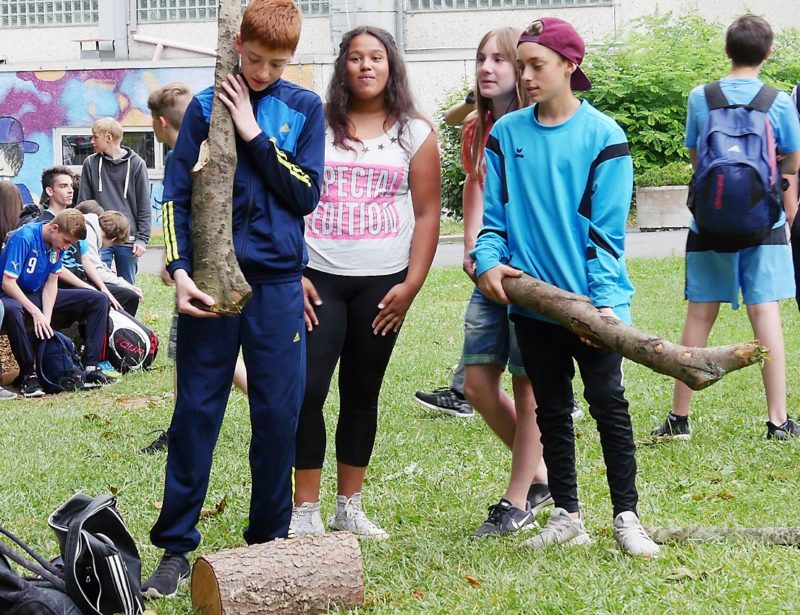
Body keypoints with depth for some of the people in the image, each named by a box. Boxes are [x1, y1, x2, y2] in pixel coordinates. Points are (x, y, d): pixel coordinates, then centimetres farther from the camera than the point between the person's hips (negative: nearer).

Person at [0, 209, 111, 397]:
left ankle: (91, 367, -13)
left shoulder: (58, 243, -3)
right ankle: (28, 375, -31)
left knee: (98, 300, -4)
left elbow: (51, 282, -3)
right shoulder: (24, 238, -25)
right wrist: (36, 313, -29)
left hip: (39, 295, 7)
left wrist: (47, 317, -17)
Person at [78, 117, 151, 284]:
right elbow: (84, 202, 8)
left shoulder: (136, 164, 1)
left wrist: (142, 238, -4)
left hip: (128, 239, -1)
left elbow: (144, 205, 1)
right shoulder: (91, 163, 5)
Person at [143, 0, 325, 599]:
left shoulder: (305, 109, 5)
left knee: (278, 416, 3)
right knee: (196, 414, 2)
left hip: (277, 282, 0)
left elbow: (307, 195, -2)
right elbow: (177, 196, 1)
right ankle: (176, 547, 8)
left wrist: (255, 135, -9)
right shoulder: (207, 106, 4)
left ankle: (270, 541, 16)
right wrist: (179, 269, -11)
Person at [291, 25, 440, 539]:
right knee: (306, 391, -9)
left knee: (362, 395, 8)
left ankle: (350, 508, 17)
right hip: (318, 279, -1)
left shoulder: (415, 134, 6)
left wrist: (411, 286, -3)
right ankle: (305, 511, -2)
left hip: (382, 284, 1)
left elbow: (427, 214, 4)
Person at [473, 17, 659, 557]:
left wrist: (604, 298, -16)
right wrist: (488, 261, -11)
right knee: (552, 411, 11)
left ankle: (627, 517, 5)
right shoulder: (506, 134, 5)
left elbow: (606, 227, -7)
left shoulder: (603, 136, -4)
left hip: (592, 301, -4)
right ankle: (566, 516, 21)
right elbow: (492, 213, 8)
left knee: (608, 404, -3)